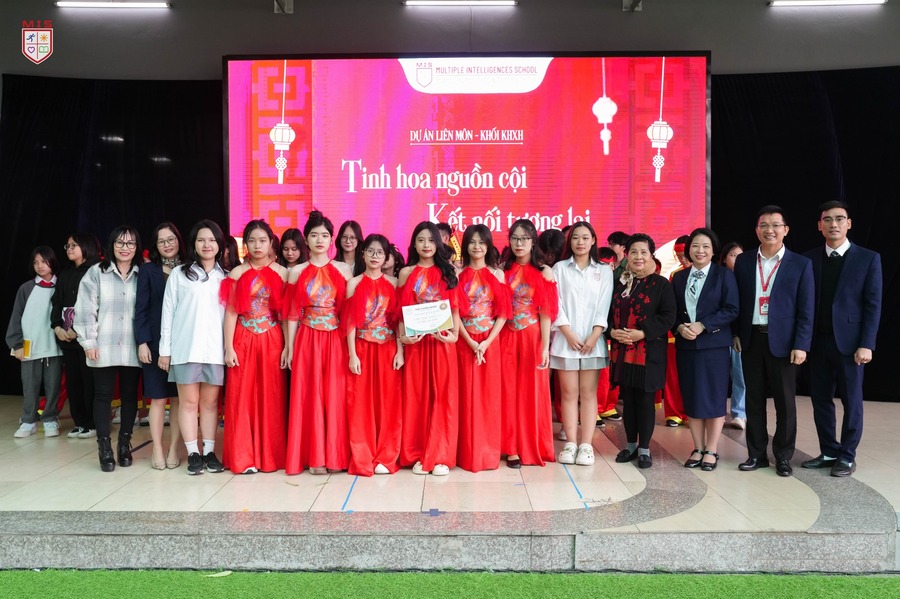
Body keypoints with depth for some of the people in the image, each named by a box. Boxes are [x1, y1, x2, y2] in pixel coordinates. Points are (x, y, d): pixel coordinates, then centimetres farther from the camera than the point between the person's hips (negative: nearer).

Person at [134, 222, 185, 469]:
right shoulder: (148, 270, 4)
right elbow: (140, 308, 0)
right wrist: (142, 342, -8)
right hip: (155, 341, -1)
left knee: (178, 398, 4)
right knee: (158, 397, 3)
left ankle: (173, 449, 12)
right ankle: (157, 450, 11)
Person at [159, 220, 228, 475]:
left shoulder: (225, 277, 11)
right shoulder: (179, 274, 6)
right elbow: (168, 312, 4)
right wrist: (165, 349, 0)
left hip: (215, 349, 1)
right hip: (185, 348, -1)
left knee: (210, 402, 6)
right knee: (188, 401, 2)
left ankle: (209, 452, 14)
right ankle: (193, 454, 9)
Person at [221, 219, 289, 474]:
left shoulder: (281, 273, 2)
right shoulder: (237, 273, 2)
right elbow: (231, 312, 1)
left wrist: (287, 346, -4)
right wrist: (228, 347, -5)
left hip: (271, 341, 0)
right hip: (243, 341, 0)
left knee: (271, 398, 5)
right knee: (242, 397, 3)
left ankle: (270, 455, 16)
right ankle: (243, 457, 12)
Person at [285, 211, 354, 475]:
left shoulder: (343, 270, 5)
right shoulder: (297, 272, 5)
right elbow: (293, 314, 5)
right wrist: (290, 348, 1)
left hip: (335, 341, 0)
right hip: (307, 341, 0)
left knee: (335, 395, 1)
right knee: (309, 396, 2)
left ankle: (335, 455, 12)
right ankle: (314, 457, 10)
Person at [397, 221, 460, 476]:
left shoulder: (448, 271, 8)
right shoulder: (407, 273, 8)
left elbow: (455, 308, 5)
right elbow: (402, 310, 5)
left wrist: (454, 334, -10)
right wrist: (402, 337, -10)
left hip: (442, 341, 0)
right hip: (416, 342, 0)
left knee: (443, 396, 0)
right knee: (416, 396, 4)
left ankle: (440, 456, 8)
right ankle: (417, 455, 14)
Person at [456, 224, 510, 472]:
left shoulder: (497, 274, 5)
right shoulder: (458, 274, 4)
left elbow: (503, 313, -1)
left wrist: (487, 342, -12)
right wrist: (471, 342, -13)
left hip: (491, 342, 0)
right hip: (465, 342, 0)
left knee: (489, 394, 3)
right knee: (467, 395, 2)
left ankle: (489, 451, 14)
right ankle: (469, 453, 11)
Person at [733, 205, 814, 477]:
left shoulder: (800, 264, -2)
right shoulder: (743, 261, 5)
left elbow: (806, 310, -4)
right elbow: (736, 302, 9)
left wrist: (801, 345, -10)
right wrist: (735, 334, 1)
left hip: (782, 341, -2)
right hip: (751, 340, 2)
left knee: (785, 401, 6)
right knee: (754, 399, 9)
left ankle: (783, 456, 19)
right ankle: (756, 454, 20)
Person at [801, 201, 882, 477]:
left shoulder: (868, 258, -2)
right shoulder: (809, 259, 6)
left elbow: (873, 305, -5)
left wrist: (866, 344, -12)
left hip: (849, 341, -3)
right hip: (817, 341, 3)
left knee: (851, 401, 6)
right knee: (821, 399, 9)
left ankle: (847, 456, 17)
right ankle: (829, 452, 21)